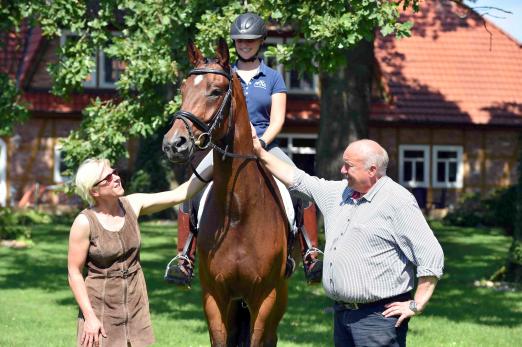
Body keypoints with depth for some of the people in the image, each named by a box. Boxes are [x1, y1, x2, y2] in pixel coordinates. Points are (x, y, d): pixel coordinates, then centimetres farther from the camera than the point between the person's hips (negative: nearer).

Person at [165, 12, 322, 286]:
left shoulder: (273, 78, 9)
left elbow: (277, 120, 1)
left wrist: (261, 142, -17)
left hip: (265, 144, 0)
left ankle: (311, 256, -19)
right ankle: (183, 259, -17)